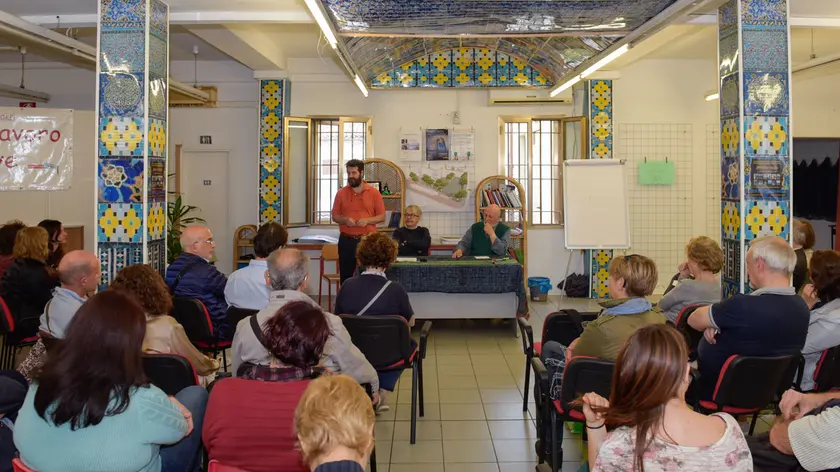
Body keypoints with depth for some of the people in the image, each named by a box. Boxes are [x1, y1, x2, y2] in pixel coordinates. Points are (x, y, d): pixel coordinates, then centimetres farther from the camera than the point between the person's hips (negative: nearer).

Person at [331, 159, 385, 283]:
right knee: (345, 275, 5)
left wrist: (367, 220, -15)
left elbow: (382, 216, 3)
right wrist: (344, 220, -12)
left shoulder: (374, 192, 1)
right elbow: (335, 216, 9)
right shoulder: (341, 193, 4)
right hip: (346, 240, 1)